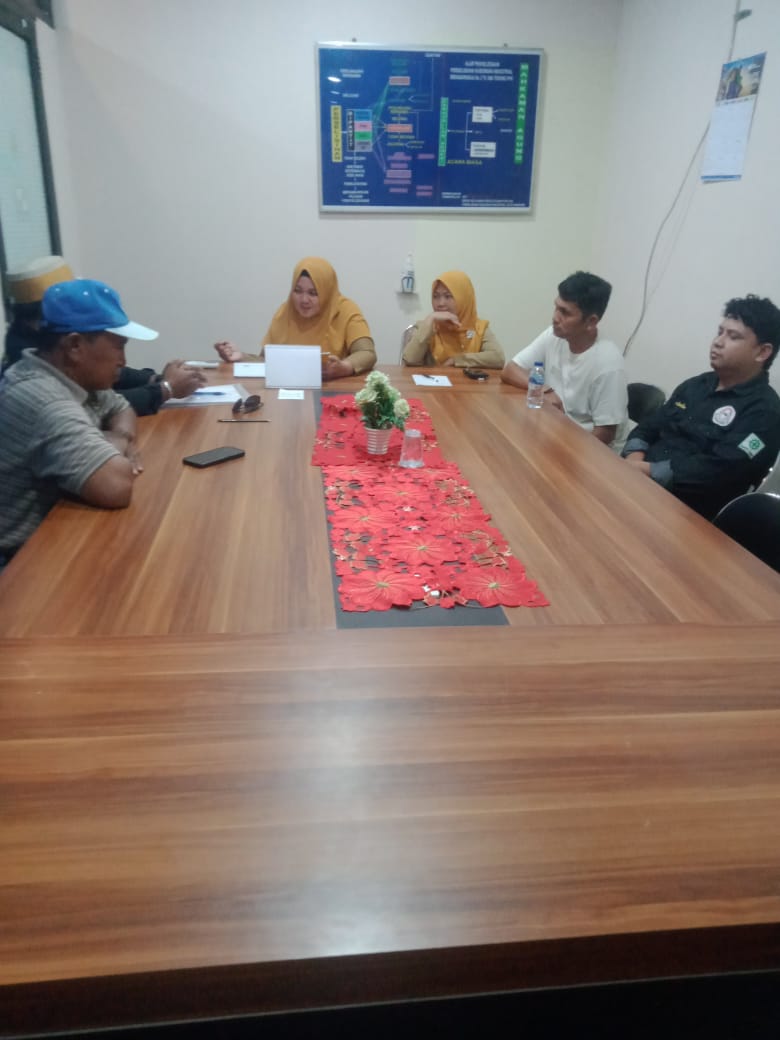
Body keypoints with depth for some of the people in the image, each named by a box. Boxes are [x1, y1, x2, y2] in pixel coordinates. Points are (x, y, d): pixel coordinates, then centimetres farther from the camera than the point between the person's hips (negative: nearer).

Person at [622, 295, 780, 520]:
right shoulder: (696, 385, 17)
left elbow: (715, 473, -19)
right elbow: (649, 427, 13)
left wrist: (645, 470, -20)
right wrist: (633, 460, -8)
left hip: (687, 509, -7)